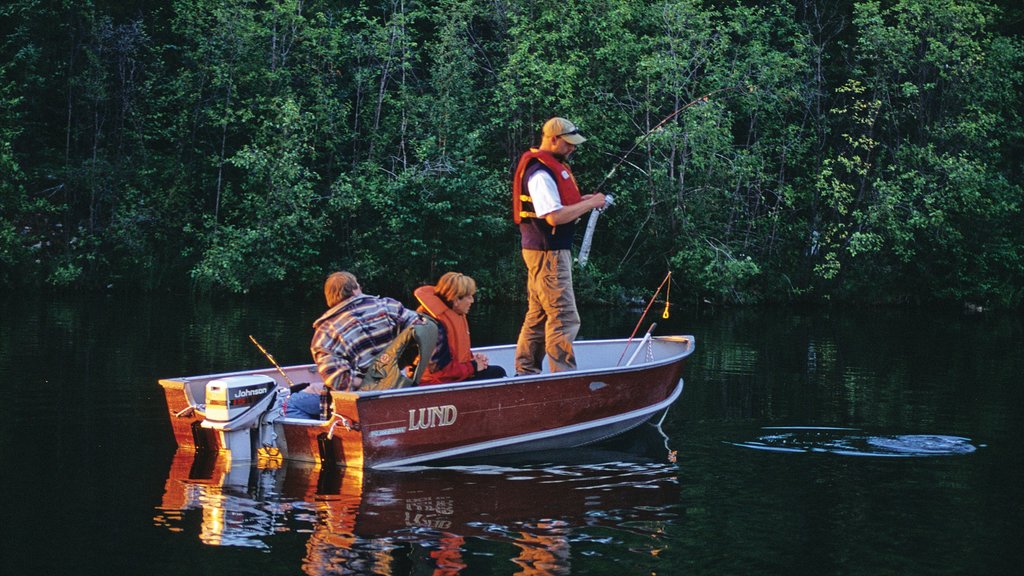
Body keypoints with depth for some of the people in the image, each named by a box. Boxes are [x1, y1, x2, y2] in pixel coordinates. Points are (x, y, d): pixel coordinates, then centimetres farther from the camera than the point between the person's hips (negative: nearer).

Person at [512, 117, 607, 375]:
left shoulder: (552, 166, 15)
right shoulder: (540, 173, -18)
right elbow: (554, 217, -25)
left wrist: (580, 202, 10)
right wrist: (590, 204, -16)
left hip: (548, 252, 11)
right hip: (548, 254, -11)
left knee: (538, 315, 15)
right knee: (565, 318, -12)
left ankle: (525, 372, 22)